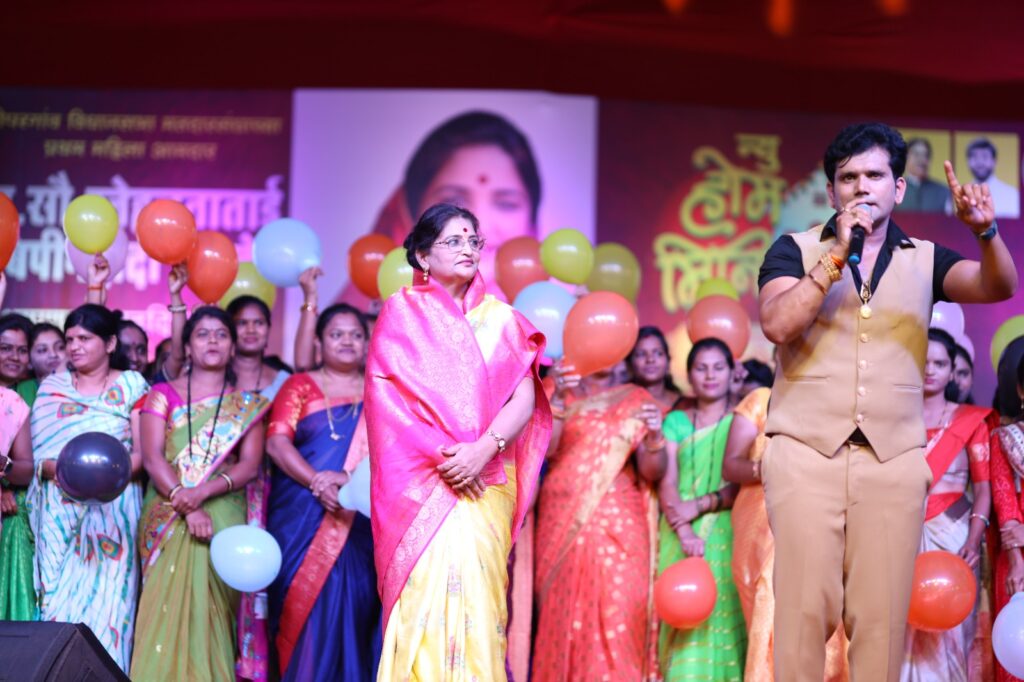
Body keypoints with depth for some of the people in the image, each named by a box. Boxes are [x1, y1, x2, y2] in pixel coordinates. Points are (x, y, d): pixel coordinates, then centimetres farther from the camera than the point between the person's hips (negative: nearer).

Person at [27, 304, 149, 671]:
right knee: (60, 600, -2)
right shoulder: (51, 387, 12)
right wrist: (57, 469, -16)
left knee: (107, 597, -7)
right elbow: (36, 451, 5)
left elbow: (144, 451, -1)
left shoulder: (132, 384, 5)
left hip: (113, 507, -2)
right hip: (60, 510, 2)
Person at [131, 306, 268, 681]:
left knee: (212, 611, -6)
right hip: (167, 518, 0)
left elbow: (249, 465, -1)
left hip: (224, 517, 0)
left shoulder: (247, 404, 10)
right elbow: (152, 457, -3)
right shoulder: (163, 395, 8)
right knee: (167, 609, -6)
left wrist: (202, 491, -18)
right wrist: (186, 505, -17)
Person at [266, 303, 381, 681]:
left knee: (354, 604, -2)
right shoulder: (301, 386, 10)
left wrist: (348, 477, -18)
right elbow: (277, 442, -3)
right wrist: (317, 482, -17)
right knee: (307, 603, -3)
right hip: (302, 520, 0)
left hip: (359, 522, 1)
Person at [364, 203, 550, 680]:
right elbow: (390, 394, -1)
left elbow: (525, 396, 2)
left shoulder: (500, 318, 11)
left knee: (475, 593, -8)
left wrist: (483, 450, -14)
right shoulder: (401, 314, 8)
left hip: (486, 482, 1)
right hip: (419, 481, -1)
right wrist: (442, 456, -11)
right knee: (424, 591, -10)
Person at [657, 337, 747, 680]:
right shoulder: (676, 421, 11)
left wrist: (699, 505, -15)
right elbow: (666, 481, 0)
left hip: (726, 533, -1)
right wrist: (685, 532, -14)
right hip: (680, 534, 1)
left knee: (721, 615, -8)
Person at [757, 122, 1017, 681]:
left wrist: (984, 232, -21)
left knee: (882, 617, -1)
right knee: (806, 609, -7)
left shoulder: (925, 259, 14)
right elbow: (776, 325, -8)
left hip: (894, 459, 2)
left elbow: (998, 287, -2)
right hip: (806, 451, -2)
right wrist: (837, 256, -13)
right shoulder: (796, 250, 8)